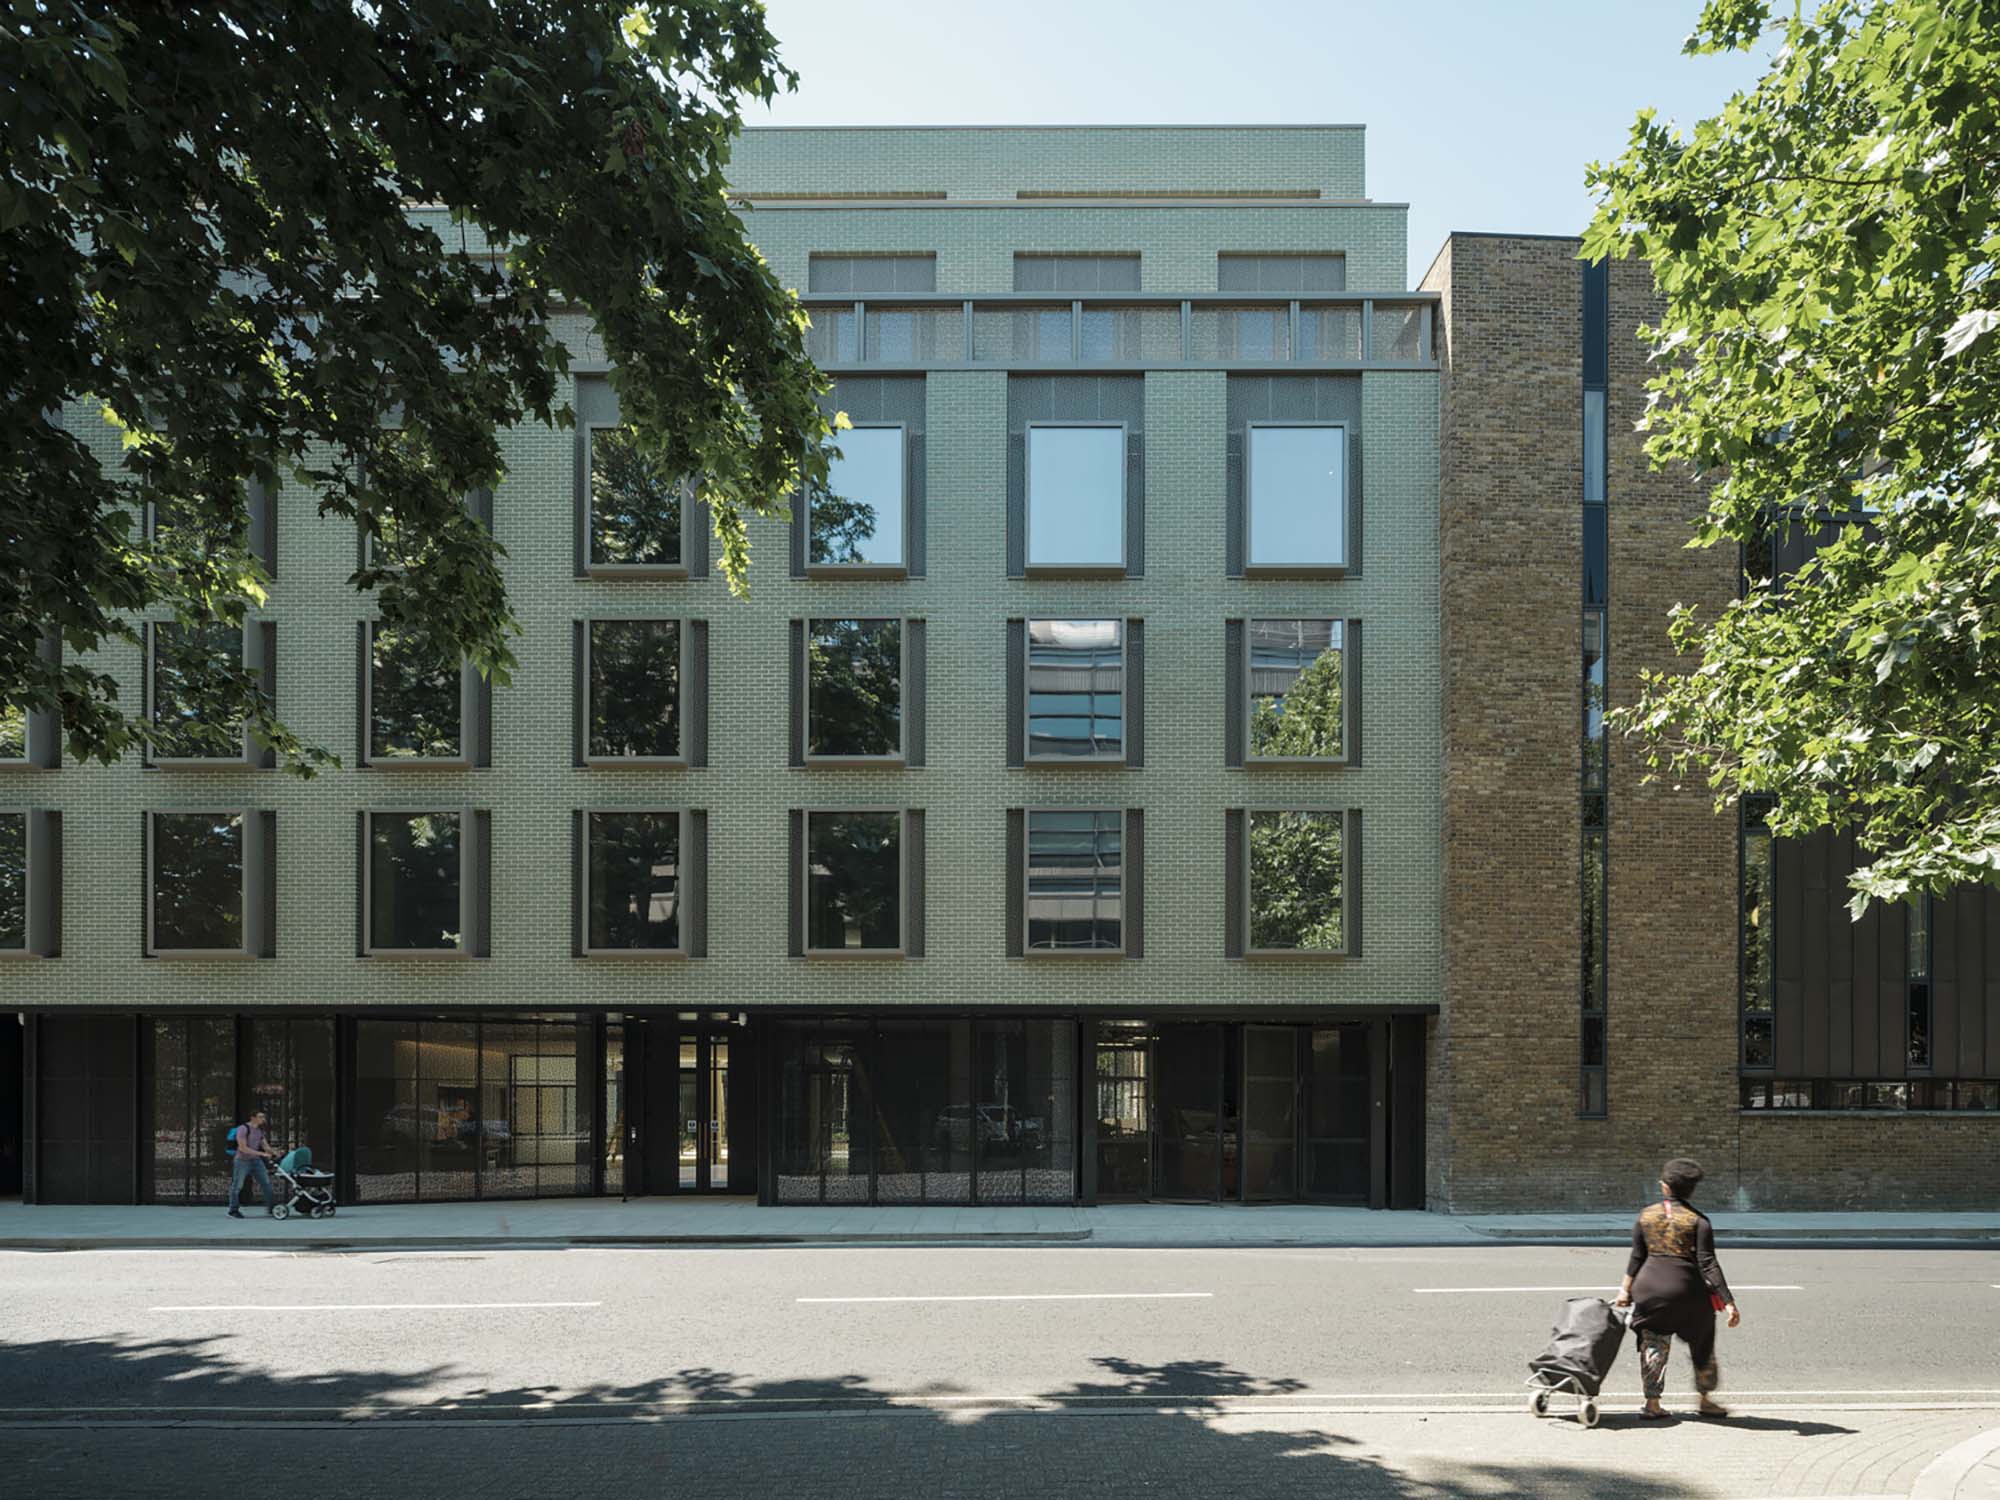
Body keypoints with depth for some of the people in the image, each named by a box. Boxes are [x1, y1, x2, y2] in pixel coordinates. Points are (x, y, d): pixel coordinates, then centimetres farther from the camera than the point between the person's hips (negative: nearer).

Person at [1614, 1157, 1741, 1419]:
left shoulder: (1646, 1215, 4)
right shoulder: (1697, 1220, -6)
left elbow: (1637, 1257, 6)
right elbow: (1708, 1265, -12)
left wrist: (1626, 1289, 14)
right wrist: (1728, 1302, -13)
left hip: (1650, 1287, 2)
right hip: (1687, 1290, -2)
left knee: (1653, 1346, 10)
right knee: (1702, 1346, 17)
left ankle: (1652, 1402, 8)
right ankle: (1705, 1400, 25)